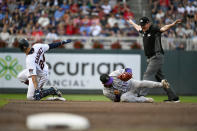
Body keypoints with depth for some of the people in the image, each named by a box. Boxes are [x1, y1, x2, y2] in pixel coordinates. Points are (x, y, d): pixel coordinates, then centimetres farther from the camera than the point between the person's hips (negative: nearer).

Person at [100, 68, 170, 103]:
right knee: (123, 98, -36)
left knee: (141, 83, -31)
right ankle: (145, 100, -26)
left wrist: (127, 73, -38)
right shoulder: (106, 92, -16)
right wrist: (117, 95, -30)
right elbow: (116, 100, -7)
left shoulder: (114, 74, -19)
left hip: (131, 84, 0)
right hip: (126, 94, 0)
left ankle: (161, 84, -30)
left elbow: (128, 70, -14)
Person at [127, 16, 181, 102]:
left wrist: (172, 24, -50)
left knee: (147, 76, -15)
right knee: (160, 78, 10)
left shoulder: (154, 29, -13)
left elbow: (163, 28, -31)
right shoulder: (143, 31, 12)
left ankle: (141, 95, -20)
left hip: (156, 57, -9)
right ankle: (173, 97, 14)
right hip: (150, 59, 9)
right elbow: (137, 27, 35)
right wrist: (131, 22, 53)